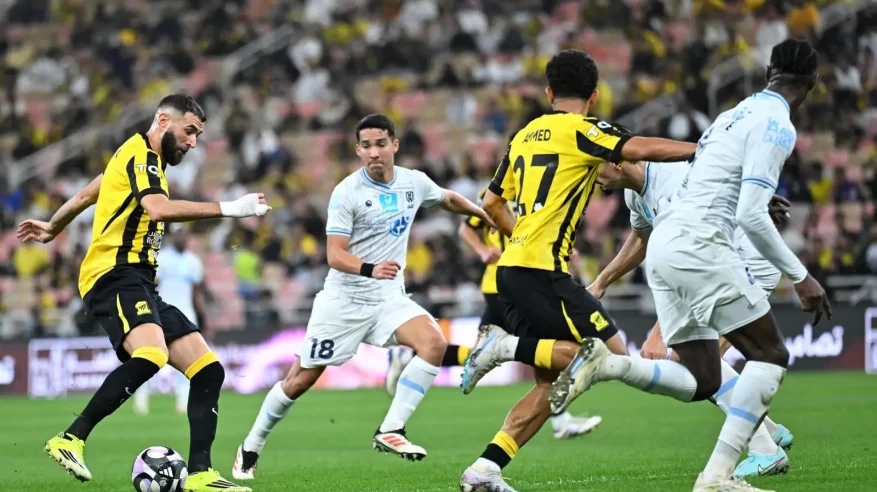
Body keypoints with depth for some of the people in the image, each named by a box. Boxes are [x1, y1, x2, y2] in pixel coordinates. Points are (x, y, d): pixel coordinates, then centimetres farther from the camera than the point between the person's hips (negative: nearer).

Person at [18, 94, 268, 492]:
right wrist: (228, 209, -24)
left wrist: (52, 228, 55)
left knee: (208, 370, -2)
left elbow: (86, 194, 39)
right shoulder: (140, 154, -6)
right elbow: (159, 208, -25)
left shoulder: (144, 160, 25)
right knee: (151, 355, -36)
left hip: (139, 284, 11)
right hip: (115, 276, -11)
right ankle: (71, 440, -28)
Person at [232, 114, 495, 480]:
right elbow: (334, 255, -19)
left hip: (389, 298, 4)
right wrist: (370, 269, -37)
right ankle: (250, 448, 22)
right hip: (344, 299, -4)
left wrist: (486, 216, 34)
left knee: (434, 343, -23)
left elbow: (449, 200, 24)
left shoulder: (414, 183, 1)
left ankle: (390, 431, -19)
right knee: (300, 381, 2)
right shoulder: (347, 192, -14)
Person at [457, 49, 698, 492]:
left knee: (551, 381, 10)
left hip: (513, 268, 8)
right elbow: (642, 149, -17)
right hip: (543, 270, -8)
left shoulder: (525, 135, 19)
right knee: (612, 355, -6)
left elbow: (492, 203, 26)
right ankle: (509, 346, -13)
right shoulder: (580, 130, -4)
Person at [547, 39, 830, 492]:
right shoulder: (776, 126, -6)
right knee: (770, 357, 0)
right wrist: (800, 277, -10)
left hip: (663, 243, 8)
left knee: (700, 382, 9)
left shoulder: (733, 116, 21)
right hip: (697, 245, -8)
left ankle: (606, 363, -11)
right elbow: (751, 216, -14)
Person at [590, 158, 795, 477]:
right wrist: (600, 284, 25)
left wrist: (659, 334, -33)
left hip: (751, 263, -10)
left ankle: (765, 451, -17)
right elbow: (641, 239, 26)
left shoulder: (672, 185, -28)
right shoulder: (635, 190, 3)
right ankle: (772, 434, 15)